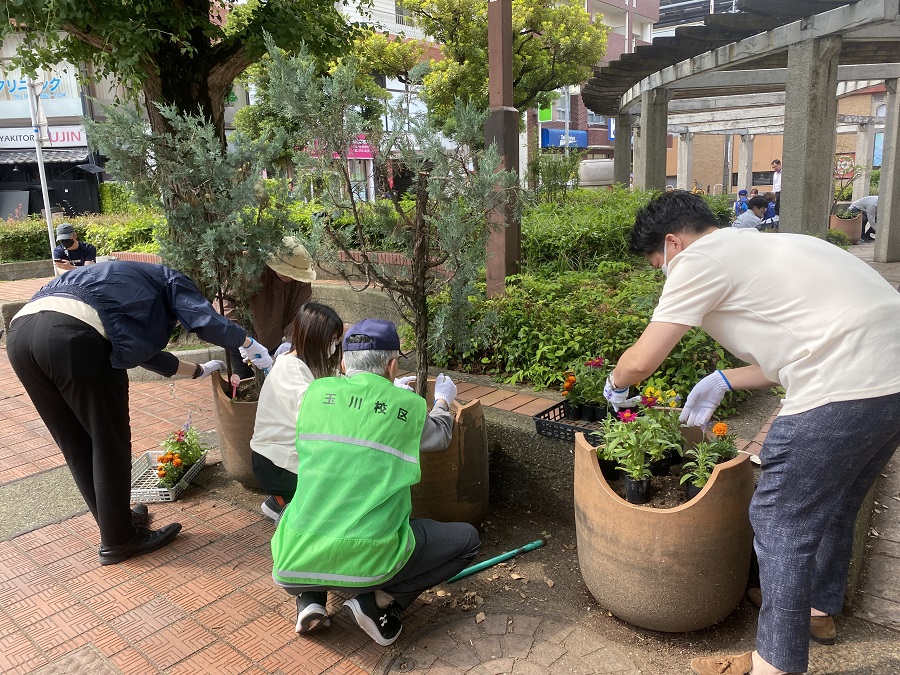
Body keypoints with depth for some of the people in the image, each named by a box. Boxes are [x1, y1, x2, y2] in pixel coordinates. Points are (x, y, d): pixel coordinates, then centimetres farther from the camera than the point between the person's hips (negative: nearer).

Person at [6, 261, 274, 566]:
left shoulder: (121, 282, 42)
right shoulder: (169, 280, 23)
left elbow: (143, 351, 44)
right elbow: (206, 322, 5)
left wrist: (199, 370, 53)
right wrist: (250, 345, 21)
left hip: (20, 332, 8)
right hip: (73, 334, -8)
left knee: (77, 445, 21)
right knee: (109, 442, 9)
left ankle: (114, 519, 38)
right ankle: (118, 539, 23)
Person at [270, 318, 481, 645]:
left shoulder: (316, 392, 4)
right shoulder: (410, 406, -2)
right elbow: (440, 436, 21)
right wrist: (443, 401, 42)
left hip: (295, 562, 4)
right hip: (369, 561, -4)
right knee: (467, 539, 15)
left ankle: (309, 598, 16)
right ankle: (378, 601, 2)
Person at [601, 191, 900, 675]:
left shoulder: (700, 259, -5)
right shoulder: (759, 247, 23)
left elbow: (640, 362, -7)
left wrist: (615, 384, 14)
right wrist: (724, 381, 24)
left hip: (843, 391, -10)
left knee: (780, 522, 4)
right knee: (831, 508, 27)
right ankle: (819, 610, 49)